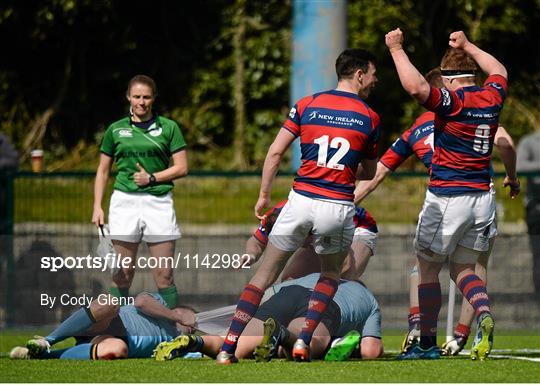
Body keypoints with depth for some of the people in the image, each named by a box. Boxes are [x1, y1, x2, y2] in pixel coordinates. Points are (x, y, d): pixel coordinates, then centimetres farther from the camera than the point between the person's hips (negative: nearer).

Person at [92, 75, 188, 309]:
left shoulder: (168, 127, 5)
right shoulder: (116, 129, 9)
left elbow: (182, 168, 3)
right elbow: (103, 170, 14)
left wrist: (152, 178, -9)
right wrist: (97, 206, 6)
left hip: (158, 202, -1)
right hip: (124, 202, 1)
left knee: (164, 276, -3)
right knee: (122, 276, -2)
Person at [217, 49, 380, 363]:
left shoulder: (307, 105, 5)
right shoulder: (369, 117, 3)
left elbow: (275, 152, 1)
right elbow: (370, 174, 12)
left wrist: (264, 195, 11)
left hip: (301, 199, 1)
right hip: (339, 207, -1)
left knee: (264, 276, 9)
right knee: (330, 275, 25)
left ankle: (228, 348, -1)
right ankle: (304, 340, 6)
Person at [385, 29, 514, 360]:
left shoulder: (452, 101, -14)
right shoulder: (492, 98, 5)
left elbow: (416, 87, -31)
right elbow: (499, 71, 28)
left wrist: (397, 49, -20)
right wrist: (467, 46, 37)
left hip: (447, 197, -6)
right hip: (482, 199, 6)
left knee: (428, 268, 9)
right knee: (463, 269, 16)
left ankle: (427, 343, 10)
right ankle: (485, 315, -13)